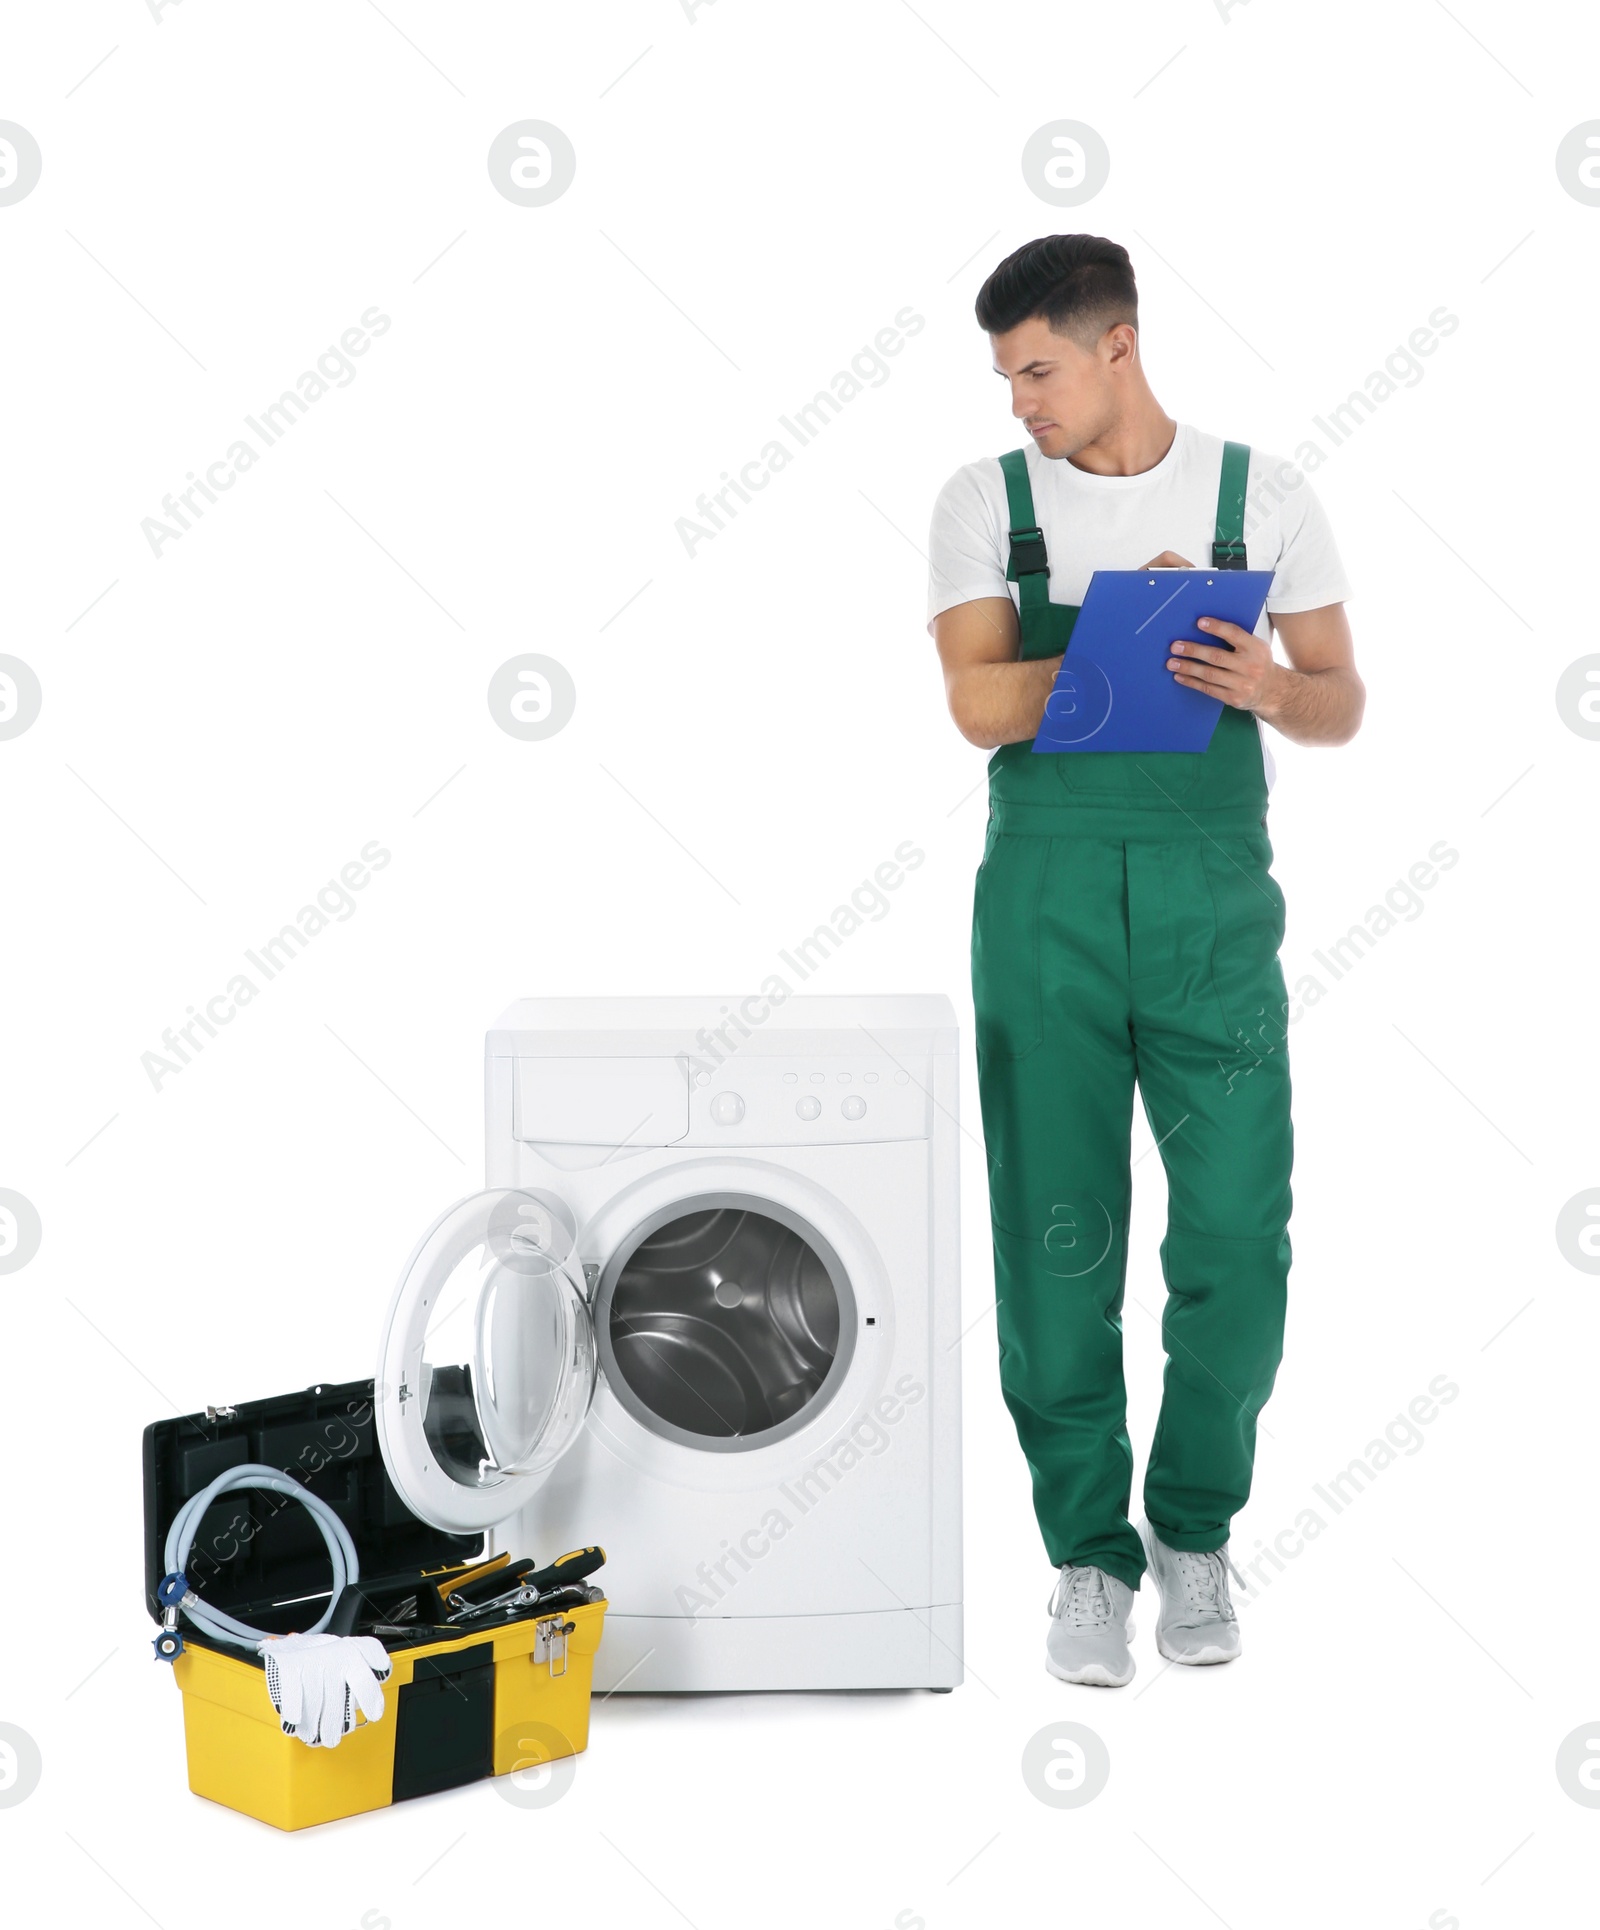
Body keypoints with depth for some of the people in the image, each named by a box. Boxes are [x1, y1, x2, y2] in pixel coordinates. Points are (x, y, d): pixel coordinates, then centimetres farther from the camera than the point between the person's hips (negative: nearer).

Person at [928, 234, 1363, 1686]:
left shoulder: (1262, 494, 7)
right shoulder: (986, 502, 7)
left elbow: (1343, 705, 6)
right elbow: (979, 703, -6)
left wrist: (1269, 686, -15)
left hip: (1212, 889, 0)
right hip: (1046, 894, 0)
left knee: (1239, 1228, -2)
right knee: (1059, 1237, 1)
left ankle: (1196, 1527, 20)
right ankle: (1089, 1554, 15)